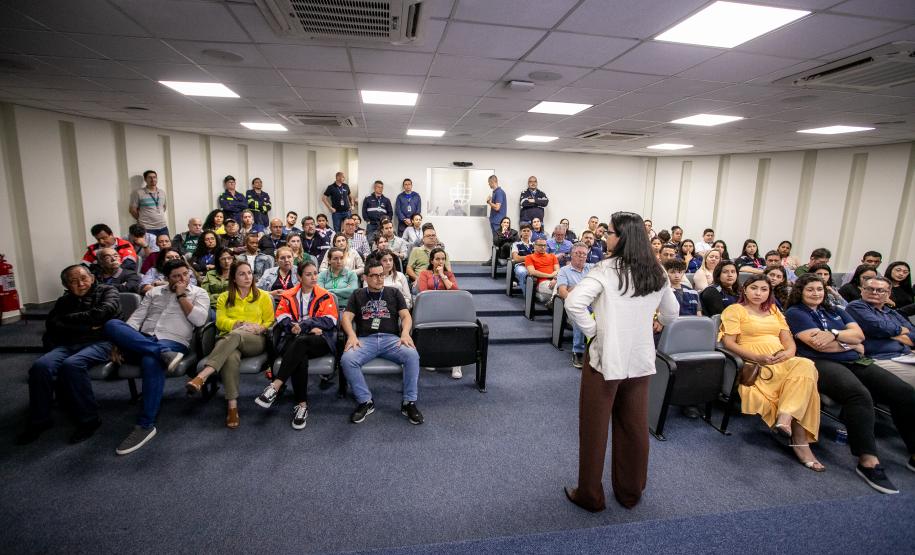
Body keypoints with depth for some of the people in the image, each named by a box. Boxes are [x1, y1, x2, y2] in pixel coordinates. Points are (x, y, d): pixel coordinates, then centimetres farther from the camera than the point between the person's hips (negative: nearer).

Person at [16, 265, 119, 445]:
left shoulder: (107, 291, 10)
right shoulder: (64, 301, 23)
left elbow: (104, 313, -10)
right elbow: (52, 324, 6)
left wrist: (69, 319, 2)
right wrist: (87, 325, -7)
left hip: (100, 342, -5)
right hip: (68, 345, 5)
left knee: (71, 364, -34)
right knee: (40, 365, -25)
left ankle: (88, 419, -22)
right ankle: (39, 420, -9)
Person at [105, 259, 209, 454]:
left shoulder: (199, 293, 12)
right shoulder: (154, 292, 22)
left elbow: (199, 320, -5)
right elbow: (136, 318, 12)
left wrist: (181, 296, -1)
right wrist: (121, 342, -4)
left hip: (172, 342, -4)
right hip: (141, 341, 4)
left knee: (151, 362, -39)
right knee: (112, 325, -25)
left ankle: (146, 425, -28)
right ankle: (163, 354, -35)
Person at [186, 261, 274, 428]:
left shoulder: (263, 296, 17)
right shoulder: (224, 298, 21)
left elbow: (270, 322, 12)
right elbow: (220, 321, 6)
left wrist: (258, 328, -10)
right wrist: (239, 324, -13)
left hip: (255, 340, -1)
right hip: (228, 339, 1)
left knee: (234, 335, -39)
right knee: (231, 357, -38)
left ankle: (201, 377, -50)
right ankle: (232, 406, -38)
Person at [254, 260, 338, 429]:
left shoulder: (326, 297, 14)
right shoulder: (288, 296, 18)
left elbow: (330, 321, 0)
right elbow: (282, 318, 4)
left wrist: (301, 325, -11)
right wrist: (310, 326, -11)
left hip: (319, 341, -1)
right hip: (293, 340, 1)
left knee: (300, 341, -36)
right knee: (300, 356, -35)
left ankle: (275, 387, -40)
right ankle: (302, 404, -33)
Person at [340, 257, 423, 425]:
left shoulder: (394, 293, 17)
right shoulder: (358, 295, 18)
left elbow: (406, 316, 8)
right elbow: (346, 317, 8)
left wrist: (405, 333, -14)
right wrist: (352, 336, -13)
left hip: (391, 338, 0)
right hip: (365, 340, 1)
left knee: (412, 355, -31)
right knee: (346, 359, -31)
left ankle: (409, 402, -16)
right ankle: (365, 402, -13)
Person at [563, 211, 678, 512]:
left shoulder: (607, 269, -16)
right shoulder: (656, 273, 3)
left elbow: (573, 303, -27)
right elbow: (671, 314, 16)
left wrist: (591, 329, -14)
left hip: (606, 356, -6)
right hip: (641, 359, 6)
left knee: (594, 428, 8)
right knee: (635, 428, 17)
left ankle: (590, 495, 22)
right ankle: (630, 492, 34)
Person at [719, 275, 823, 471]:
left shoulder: (774, 311, 26)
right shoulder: (735, 310, 7)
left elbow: (789, 341, 16)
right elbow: (728, 343, -5)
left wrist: (788, 352, -9)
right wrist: (757, 357, -18)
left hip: (783, 362, 5)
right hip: (755, 364, -5)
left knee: (805, 365, -29)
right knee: (803, 376, -28)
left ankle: (786, 417, -33)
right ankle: (800, 440, -22)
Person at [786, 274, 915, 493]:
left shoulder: (836, 311, 26)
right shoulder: (795, 313, 4)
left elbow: (859, 334, 10)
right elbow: (818, 345, -7)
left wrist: (834, 334, -9)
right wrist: (853, 345, 6)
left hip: (855, 362, 7)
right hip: (821, 364, -7)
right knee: (859, 394, -35)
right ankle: (867, 460, -33)